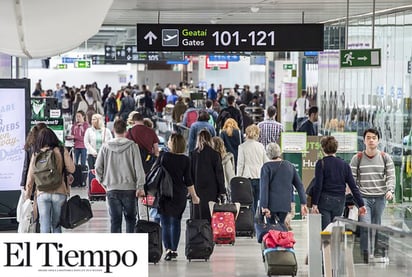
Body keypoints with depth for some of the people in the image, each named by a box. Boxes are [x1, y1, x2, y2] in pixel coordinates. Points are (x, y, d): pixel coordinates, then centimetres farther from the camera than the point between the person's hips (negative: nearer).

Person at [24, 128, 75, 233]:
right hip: (59, 192, 0)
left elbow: (31, 175, 4)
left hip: (42, 193, 0)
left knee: (44, 225, 1)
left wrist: (28, 192, 16)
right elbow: (71, 169, -5)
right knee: (56, 225, 13)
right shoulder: (62, 151, -3)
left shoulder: (36, 154, 1)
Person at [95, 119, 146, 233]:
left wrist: (103, 182, 14)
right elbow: (138, 168, -7)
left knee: (115, 220, 4)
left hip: (112, 188, 1)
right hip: (129, 188, -1)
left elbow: (98, 167, 2)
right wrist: (140, 186, -2)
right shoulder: (132, 146, -5)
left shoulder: (106, 147, 0)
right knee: (130, 218, 13)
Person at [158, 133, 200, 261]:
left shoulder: (164, 156, -7)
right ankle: (174, 249, 16)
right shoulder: (185, 159, -1)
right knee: (176, 222, 14)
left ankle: (168, 249, -12)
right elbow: (188, 180, 0)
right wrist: (194, 196, 9)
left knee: (165, 223, 0)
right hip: (180, 194, 3)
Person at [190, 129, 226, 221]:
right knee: (210, 215, 3)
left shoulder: (193, 154, -2)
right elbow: (219, 173, -2)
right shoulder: (215, 154, -5)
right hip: (211, 190, -1)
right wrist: (222, 190, 3)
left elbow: (190, 172, 3)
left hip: (198, 189, 1)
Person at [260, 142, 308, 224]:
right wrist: (303, 203, 8)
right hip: (285, 204, 3)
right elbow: (299, 185, 6)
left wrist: (264, 206, -14)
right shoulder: (290, 166, 6)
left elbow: (264, 187, -13)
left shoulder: (266, 167, -7)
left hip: (271, 203, -3)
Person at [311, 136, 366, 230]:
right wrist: (361, 204, 5)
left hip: (324, 201, -4)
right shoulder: (344, 165, 7)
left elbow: (318, 186, -11)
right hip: (339, 201, 4)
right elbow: (353, 186, 4)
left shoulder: (321, 164, -5)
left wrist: (314, 204, -10)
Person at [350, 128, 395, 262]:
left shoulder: (385, 158, 7)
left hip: (380, 198, 2)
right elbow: (351, 178, 3)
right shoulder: (357, 158, 4)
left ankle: (377, 253, 15)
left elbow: (391, 176, 4)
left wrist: (390, 190, -14)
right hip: (363, 197, -2)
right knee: (365, 226, -15)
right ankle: (366, 253, -10)